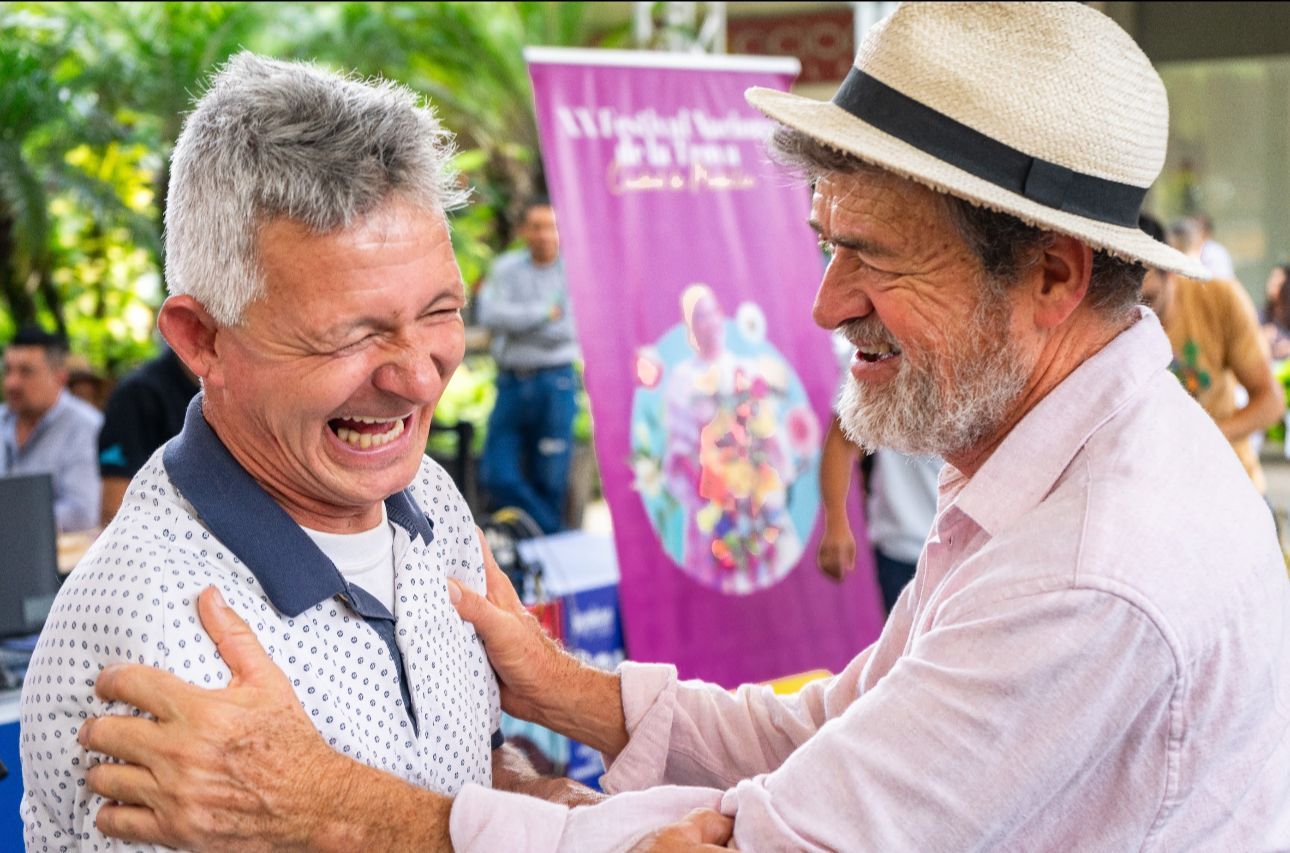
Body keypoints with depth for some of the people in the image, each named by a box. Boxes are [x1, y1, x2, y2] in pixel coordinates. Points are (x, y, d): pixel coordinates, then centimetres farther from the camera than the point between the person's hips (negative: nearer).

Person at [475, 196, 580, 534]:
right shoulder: (506, 268, 10)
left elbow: (562, 332, -10)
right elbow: (490, 317, -7)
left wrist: (514, 317, -3)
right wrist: (544, 312, -9)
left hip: (554, 383, -3)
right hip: (511, 383, 3)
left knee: (549, 481, 1)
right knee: (497, 476, -4)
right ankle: (551, 532, 10)